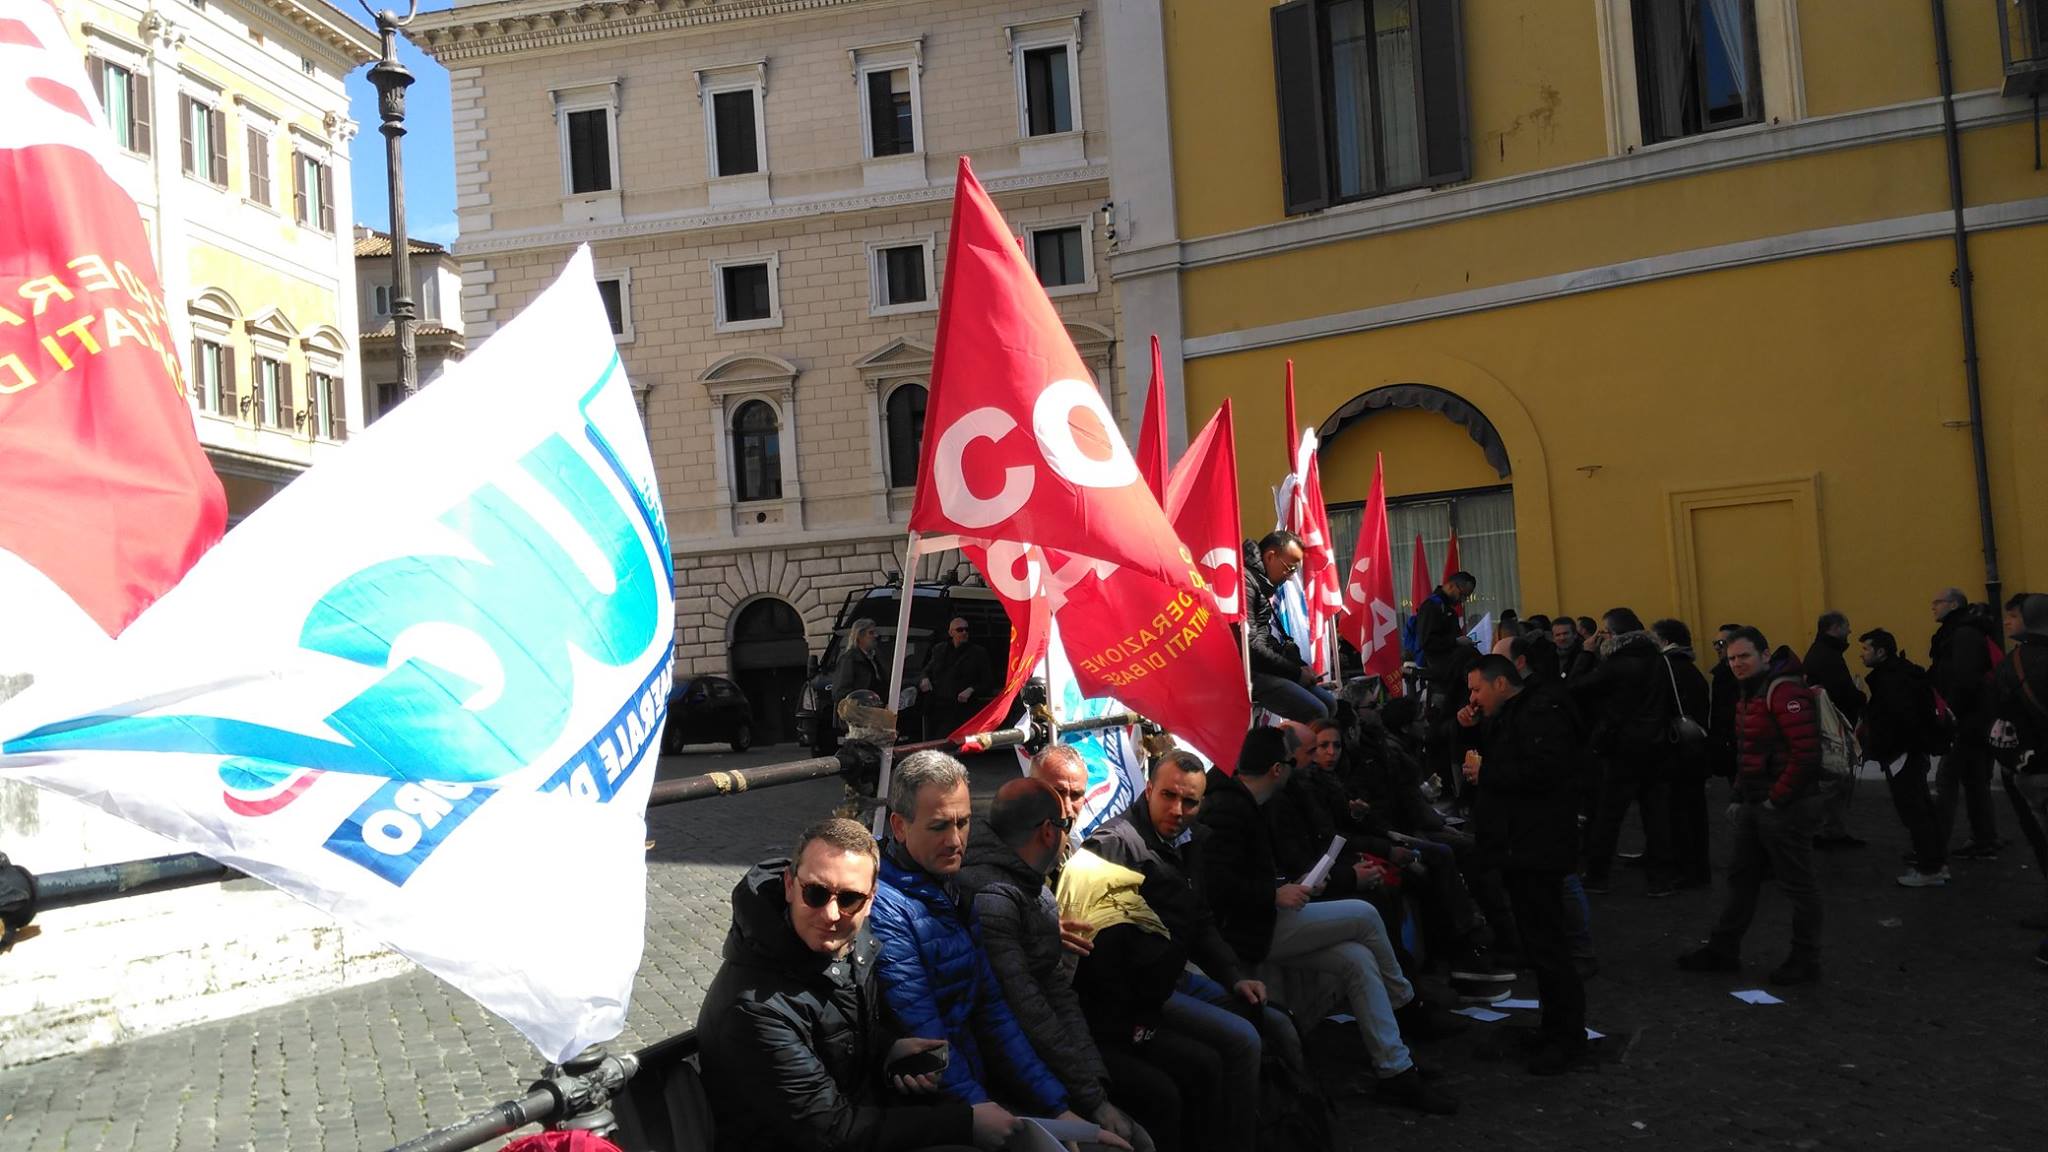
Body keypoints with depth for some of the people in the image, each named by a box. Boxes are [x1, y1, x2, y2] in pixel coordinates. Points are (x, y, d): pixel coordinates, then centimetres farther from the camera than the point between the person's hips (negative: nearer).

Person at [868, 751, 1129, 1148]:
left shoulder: (954, 889, 7)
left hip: (978, 1080, 7)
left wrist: (1058, 1110, 0)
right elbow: (927, 1038, -21)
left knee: (1132, 1139, 3)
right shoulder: (884, 908, -19)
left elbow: (991, 1011, 5)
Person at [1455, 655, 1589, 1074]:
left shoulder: (1539, 713, -14)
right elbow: (1472, 762, 21)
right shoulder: (1500, 719, 17)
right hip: (1516, 846, 10)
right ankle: (1557, 1026, 27)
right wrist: (1467, 731, 5)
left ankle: (1568, 1036, 1)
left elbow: (1543, 771, -27)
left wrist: (1486, 772, -19)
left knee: (1544, 944, -8)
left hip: (1537, 848, -10)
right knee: (1538, 941, 17)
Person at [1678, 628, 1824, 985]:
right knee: (1741, 877, 15)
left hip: (1786, 806, -10)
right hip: (1754, 805, 10)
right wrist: (1740, 797, 15)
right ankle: (1723, 949, 23)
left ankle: (1805, 960, 15)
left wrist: (1777, 799, -18)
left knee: (1796, 884, 2)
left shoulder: (1784, 691, -17)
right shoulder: (1749, 694, 14)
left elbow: (1806, 753, -24)